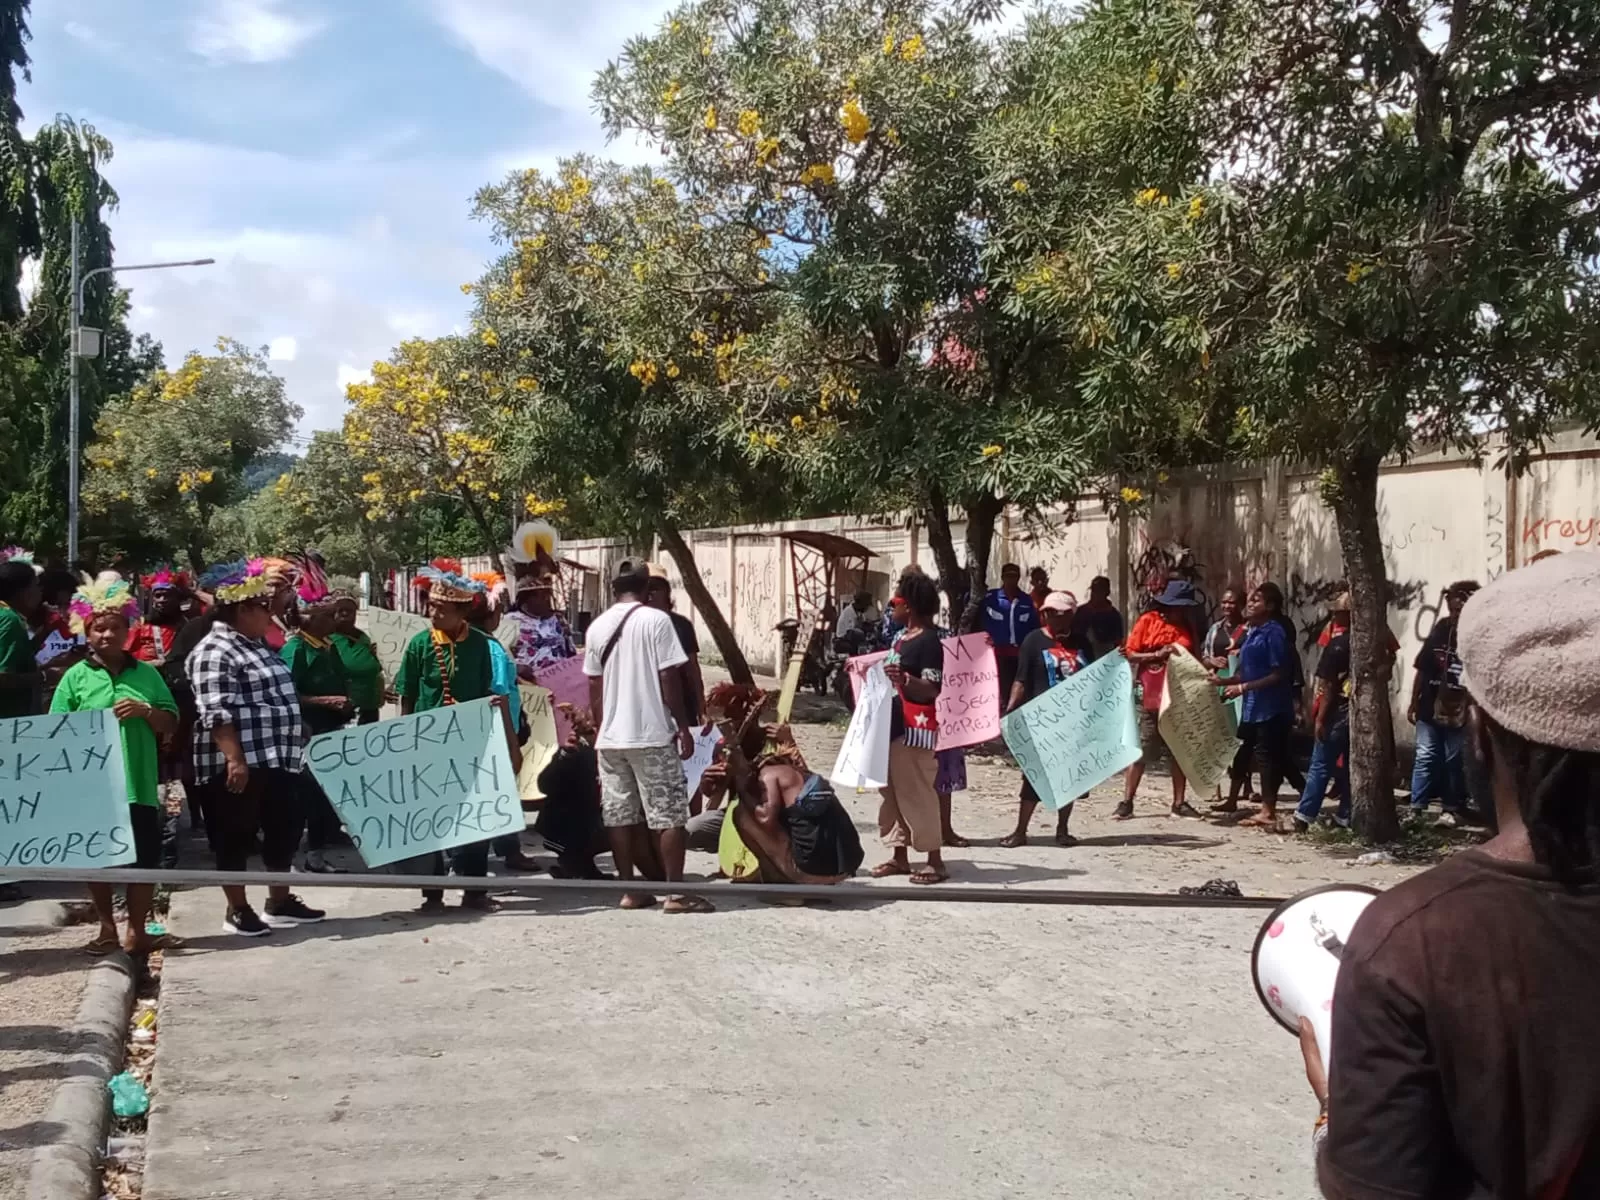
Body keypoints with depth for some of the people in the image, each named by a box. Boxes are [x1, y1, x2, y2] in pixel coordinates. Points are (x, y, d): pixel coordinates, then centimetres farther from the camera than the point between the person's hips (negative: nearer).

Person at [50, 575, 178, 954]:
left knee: (144, 857, 4)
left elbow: (171, 724, 8)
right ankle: (107, 928, 24)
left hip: (139, 783, 1)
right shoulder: (76, 676, 1)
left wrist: (146, 711, -10)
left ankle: (137, 931, 17)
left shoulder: (146, 673, 8)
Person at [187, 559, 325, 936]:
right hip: (239, 765, -10)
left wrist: (295, 747, 26)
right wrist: (235, 759, -26)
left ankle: (280, 901, 25)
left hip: (276, 761, 10)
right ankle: (237, 910, 11)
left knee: (284, 830, 14)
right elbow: (217, 714, -21)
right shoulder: (215, 651, -14)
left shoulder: (256, 646, 17)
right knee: (236, 838, 2)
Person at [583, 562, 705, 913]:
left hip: (610, 737, 5)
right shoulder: (656, 620, -7)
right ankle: (676, 892, 0)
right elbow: (668, 680, -10)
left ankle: (630, 890, 13)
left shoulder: (597, 627, 7)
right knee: (669, 813, 0)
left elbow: (594, 689, 11)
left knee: (619, 815, 8)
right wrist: (684, 727, -3)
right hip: (652, 734, -5)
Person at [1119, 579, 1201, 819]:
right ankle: (1127, 802, 4)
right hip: (1147, 697, -4)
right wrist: (1158, 655, -19)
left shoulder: (1186, 628, 9)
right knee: (1139, 751, -1)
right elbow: (1130, 655, -8)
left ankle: (1179, 803, 15)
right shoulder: (1147, 621, -4)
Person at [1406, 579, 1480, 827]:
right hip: (1430, 706, 4)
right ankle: (1416, 808, 9)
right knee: (1425, 757, 5)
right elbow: (1422, 668, 10)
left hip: (1458, 711, -3)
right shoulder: (1441, 629, 6)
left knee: (1454, 760, 7)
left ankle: (1452, 809, 18)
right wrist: (1414, 702, 11)